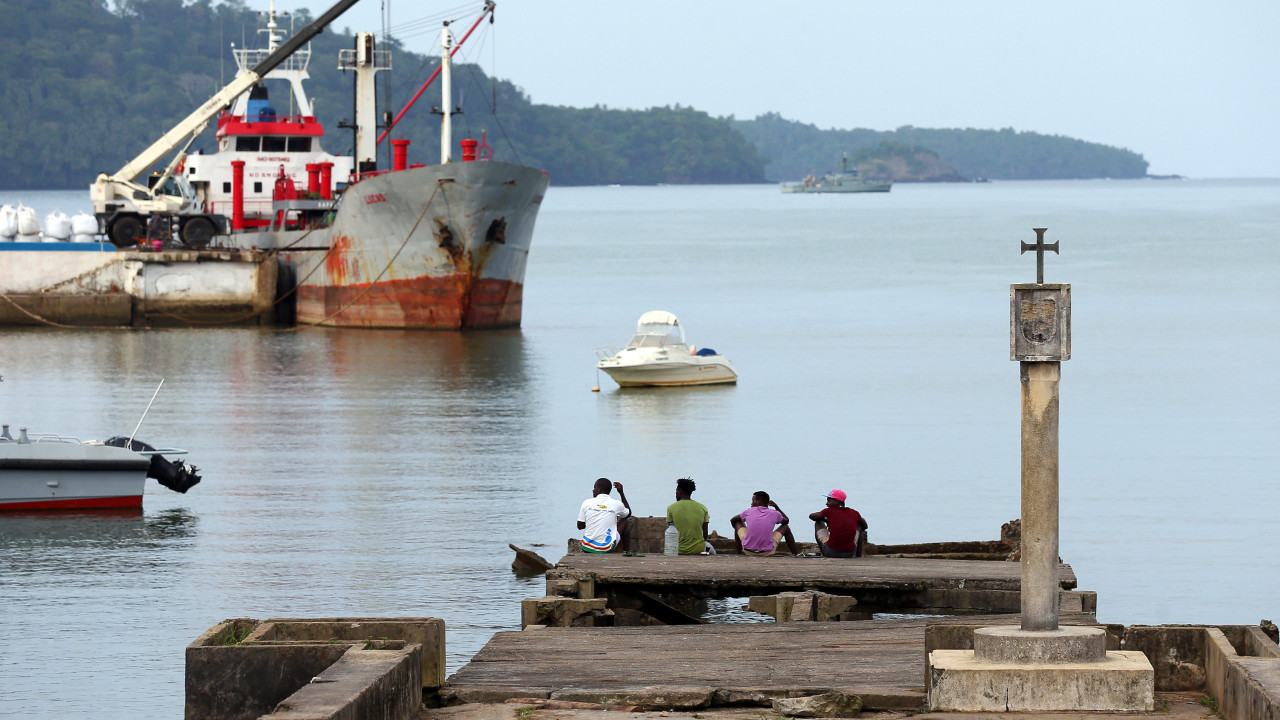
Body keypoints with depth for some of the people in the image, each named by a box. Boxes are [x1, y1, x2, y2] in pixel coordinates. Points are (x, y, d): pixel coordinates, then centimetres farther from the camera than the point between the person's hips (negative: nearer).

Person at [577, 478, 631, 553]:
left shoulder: (587, 503, -4)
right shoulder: (616, 504, -4)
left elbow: (580, 526, 4)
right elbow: (629, 513, 20)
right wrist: (621, 493, 22)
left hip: (587, 548, 2)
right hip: (607, 548, -2)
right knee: (623, 520, 24)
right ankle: (625, 551, 30)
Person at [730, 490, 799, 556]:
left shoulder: (749, 511, 2)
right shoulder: (774, 514, 1)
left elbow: (732, 520, 21)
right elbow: (787, 521, 25)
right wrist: (776, 507, 29)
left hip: (748, 551, 0)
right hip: (768, 552, 0)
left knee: (738, 522, 26)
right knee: (785, 527, 23)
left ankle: (739, 552, 31)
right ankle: (796, 554, 26)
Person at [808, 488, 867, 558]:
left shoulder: (829, 511, -1)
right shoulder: (854, 513, 6)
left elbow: (811, 516, 17)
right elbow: (865, 526, 26)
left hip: (831, 553, -2)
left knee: (818, 523, 22)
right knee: (859, 526, 31)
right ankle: (858, 556, 27)